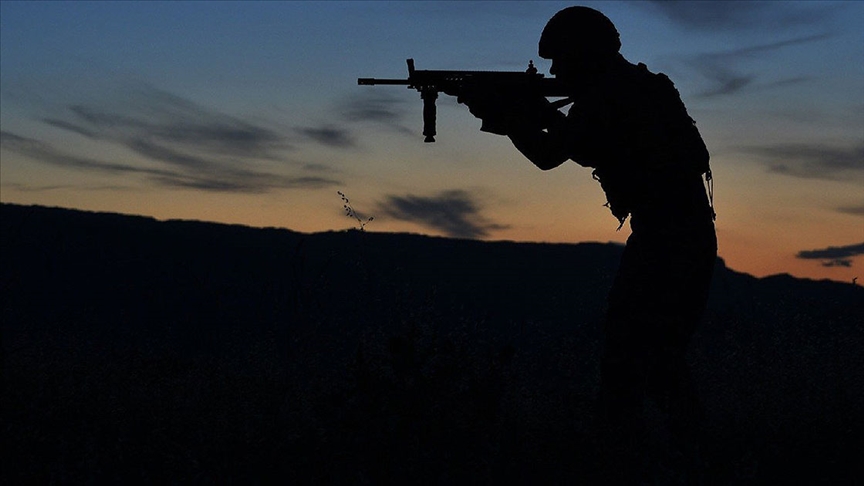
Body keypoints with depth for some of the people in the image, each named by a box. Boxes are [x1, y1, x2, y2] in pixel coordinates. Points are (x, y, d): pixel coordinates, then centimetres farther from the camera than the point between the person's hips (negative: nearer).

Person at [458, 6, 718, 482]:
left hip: (661, 241, -9)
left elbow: (547, 155, -7)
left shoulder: (604, 97, -11)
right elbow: (593, 150, 27)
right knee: (665, 355, 21)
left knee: (623, 368, -4)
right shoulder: (640, 85, 17)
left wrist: (504, 114, 7)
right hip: (696, 236, 9)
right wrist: (537, 111, 21)